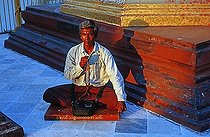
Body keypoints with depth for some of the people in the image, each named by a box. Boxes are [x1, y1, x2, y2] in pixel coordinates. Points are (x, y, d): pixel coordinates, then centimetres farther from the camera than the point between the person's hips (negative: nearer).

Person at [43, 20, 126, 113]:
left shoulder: (104, 53, -7)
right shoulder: (73, 51, -2)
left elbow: (115, 76, -13)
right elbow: (67, 76, -3)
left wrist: (121, 99, -25)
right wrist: (80, 66, -23)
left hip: (98, 88, -1)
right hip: (78, 88, 2)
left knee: (116, 99, -32)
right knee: (48, 94, -19)